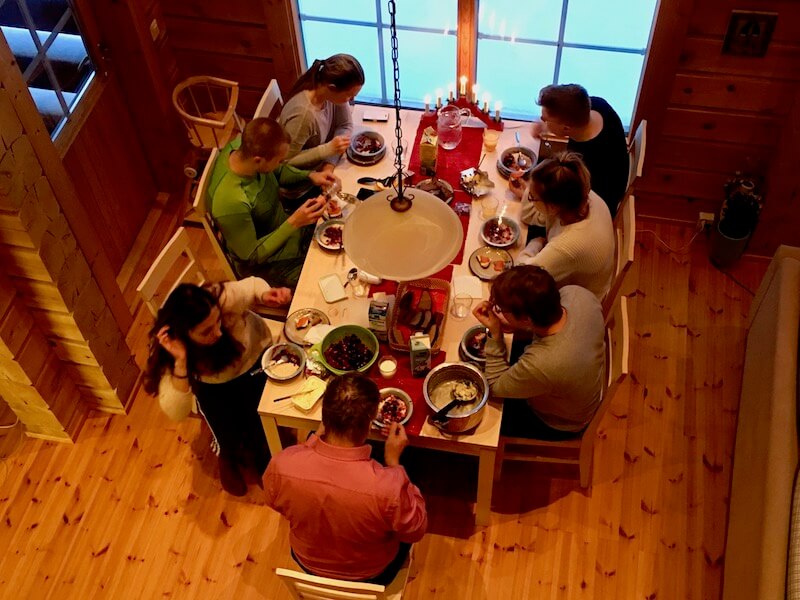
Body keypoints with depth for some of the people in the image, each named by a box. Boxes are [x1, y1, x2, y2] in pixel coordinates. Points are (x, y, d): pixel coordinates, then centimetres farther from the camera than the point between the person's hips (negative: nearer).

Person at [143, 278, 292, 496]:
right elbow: (176, 413, -41)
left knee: (263, 430, -13)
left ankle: (262, 462, 25)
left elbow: (252, 284, -13)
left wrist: (266, 295, -37)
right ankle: (227, 457, 24)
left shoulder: (223, 298, -38)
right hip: (214, 384, 0)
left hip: (255, 359, 1)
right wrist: (180, 361, -55)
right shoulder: (167, 349, -36)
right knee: (229, 438, -16)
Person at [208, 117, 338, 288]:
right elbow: (251, 256, -26)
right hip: (266, 264, -7)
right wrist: (294, 222, -34)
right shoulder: (231, 202, -41)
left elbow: (278, 172, 4)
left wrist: (309, 175, -13)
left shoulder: (243, 146, -20)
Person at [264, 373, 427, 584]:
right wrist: (393, 460, -17)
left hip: (308, 562, 3)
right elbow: (415, 531, -20)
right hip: (370, 573, -2)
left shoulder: (281, 465, -34)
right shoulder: (388, 487, -43)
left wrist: (315, 437, -10)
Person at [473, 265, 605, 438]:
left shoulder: (539, 366, -48)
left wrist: (495, 334, -32)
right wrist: (516, 327, -19)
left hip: (558, 425, -5)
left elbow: (495, 387, -25)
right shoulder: (576, 293, -31)